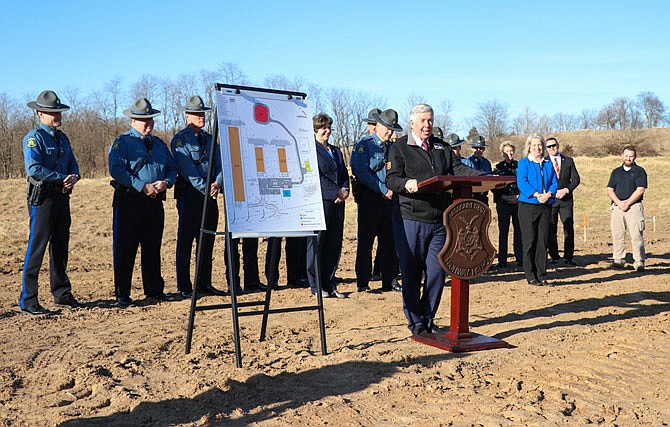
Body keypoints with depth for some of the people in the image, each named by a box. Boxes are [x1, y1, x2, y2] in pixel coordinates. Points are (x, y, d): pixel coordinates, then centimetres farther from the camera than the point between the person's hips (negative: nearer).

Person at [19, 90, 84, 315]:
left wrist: (74, 178, -7)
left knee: (61, 247, 13)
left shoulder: (62, 138, 16)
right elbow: (33, 169, -20)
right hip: (42, 197, -8)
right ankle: (28, 300, 2)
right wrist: (63, 177, -17)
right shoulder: (34, 137, -8)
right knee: (36, 247, -5)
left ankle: (62, 294, 22)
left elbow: (73, 164, 15)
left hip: (62, 196, 8)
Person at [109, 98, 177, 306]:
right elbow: (117, 170, -13)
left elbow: (172, 168, 16)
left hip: (155, 202, 6)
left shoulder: (159, 144, 18)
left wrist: (166, 182, -6)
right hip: (129, 201, -5)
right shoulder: (122, 142, -1)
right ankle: (122, 294, 7)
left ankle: (154, 289, 22)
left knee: (153, 248, 12)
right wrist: (143, 186, -19)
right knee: (125, 249, -1)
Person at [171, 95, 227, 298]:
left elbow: (220, 164, 10)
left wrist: (217, 183, -10)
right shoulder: (180, 139, -3)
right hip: (190, 194, -6)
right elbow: (187, 169, -13)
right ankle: (184, 287, 3)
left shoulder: (209, 139, 17)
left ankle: (205, 284, 18)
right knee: (186, 241, -2)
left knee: (207, 241, 10)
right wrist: (205, 188, -18)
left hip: (210, 195, 6)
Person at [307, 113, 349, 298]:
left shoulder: (336, 151, 21)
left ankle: (329, 284, 15)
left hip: (337, 202, 7)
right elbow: (315, 177, -11)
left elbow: (344, 174, 19)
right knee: (317, 243, -1)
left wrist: (345, 190, -2)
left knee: (334, 245, 7)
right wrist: (337, 192, -14)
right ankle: (316, 286, 7)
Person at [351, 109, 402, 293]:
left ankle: (390, 280, 17)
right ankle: (362, 283, 6)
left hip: (389, 198, 6)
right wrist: (384, 190, -16)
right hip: (369, 198, -5)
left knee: (389, 240, 9)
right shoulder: (364, 145, -3)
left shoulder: (393, 147, 16)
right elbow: (361, 172, -14)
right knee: (365, 241, -1)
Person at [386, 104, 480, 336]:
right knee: (411, 273, -1)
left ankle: (428, 318, 21)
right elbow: (391, 179, -7)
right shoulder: (399, 147, 3)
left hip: (439, 220, 4)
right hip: (411, 220, -4)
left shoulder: (442, 147, 18)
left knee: (437, 271, 5)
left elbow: (458, 168, 7)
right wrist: (406, 184, -30)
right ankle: (415, 321, 13)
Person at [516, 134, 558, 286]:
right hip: (528, 205, -4)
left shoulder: (548, 164, 15)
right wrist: (536, 194, -21)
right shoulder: (523, 163, 2)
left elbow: (554, 182, 9)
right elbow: (521, 182, -10)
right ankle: (530, 276, 4)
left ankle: (541, 276, 11)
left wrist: (548, 194, -11)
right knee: (529, 241, -3)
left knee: (543, 241, 5)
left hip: (546, 206, 4)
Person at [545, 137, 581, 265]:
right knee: (551, 229, 0)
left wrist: (566, 190, -8)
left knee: (569, 228, -2)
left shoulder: (568, 161, 11)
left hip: (566, 198, 1)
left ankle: (569, 256, 5)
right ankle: (553, 256, 9)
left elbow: (576, 179, 7)